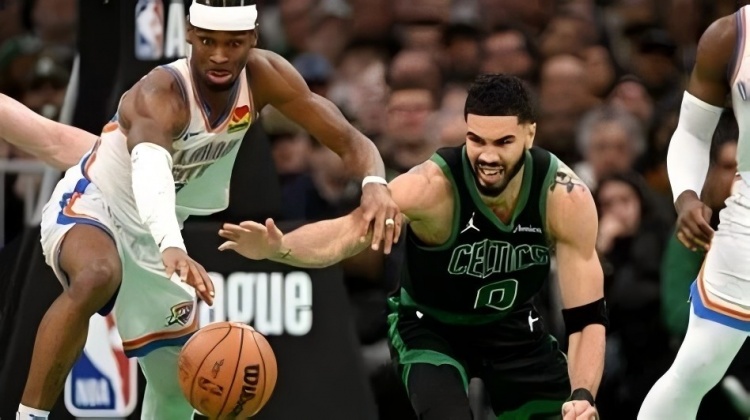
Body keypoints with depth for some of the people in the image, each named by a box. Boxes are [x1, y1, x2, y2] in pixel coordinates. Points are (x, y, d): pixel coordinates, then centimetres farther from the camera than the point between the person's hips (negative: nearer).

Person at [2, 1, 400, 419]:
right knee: (97, 278, -41)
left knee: (180, 383, 12)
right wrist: (172, 247, -74)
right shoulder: (160, 95, -34)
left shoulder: (264, 76, -15)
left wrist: (374, 183, -38)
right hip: (90, 206, -7)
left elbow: (348, 139, -14)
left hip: (148, 235, 7)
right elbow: (150, 169, -54)